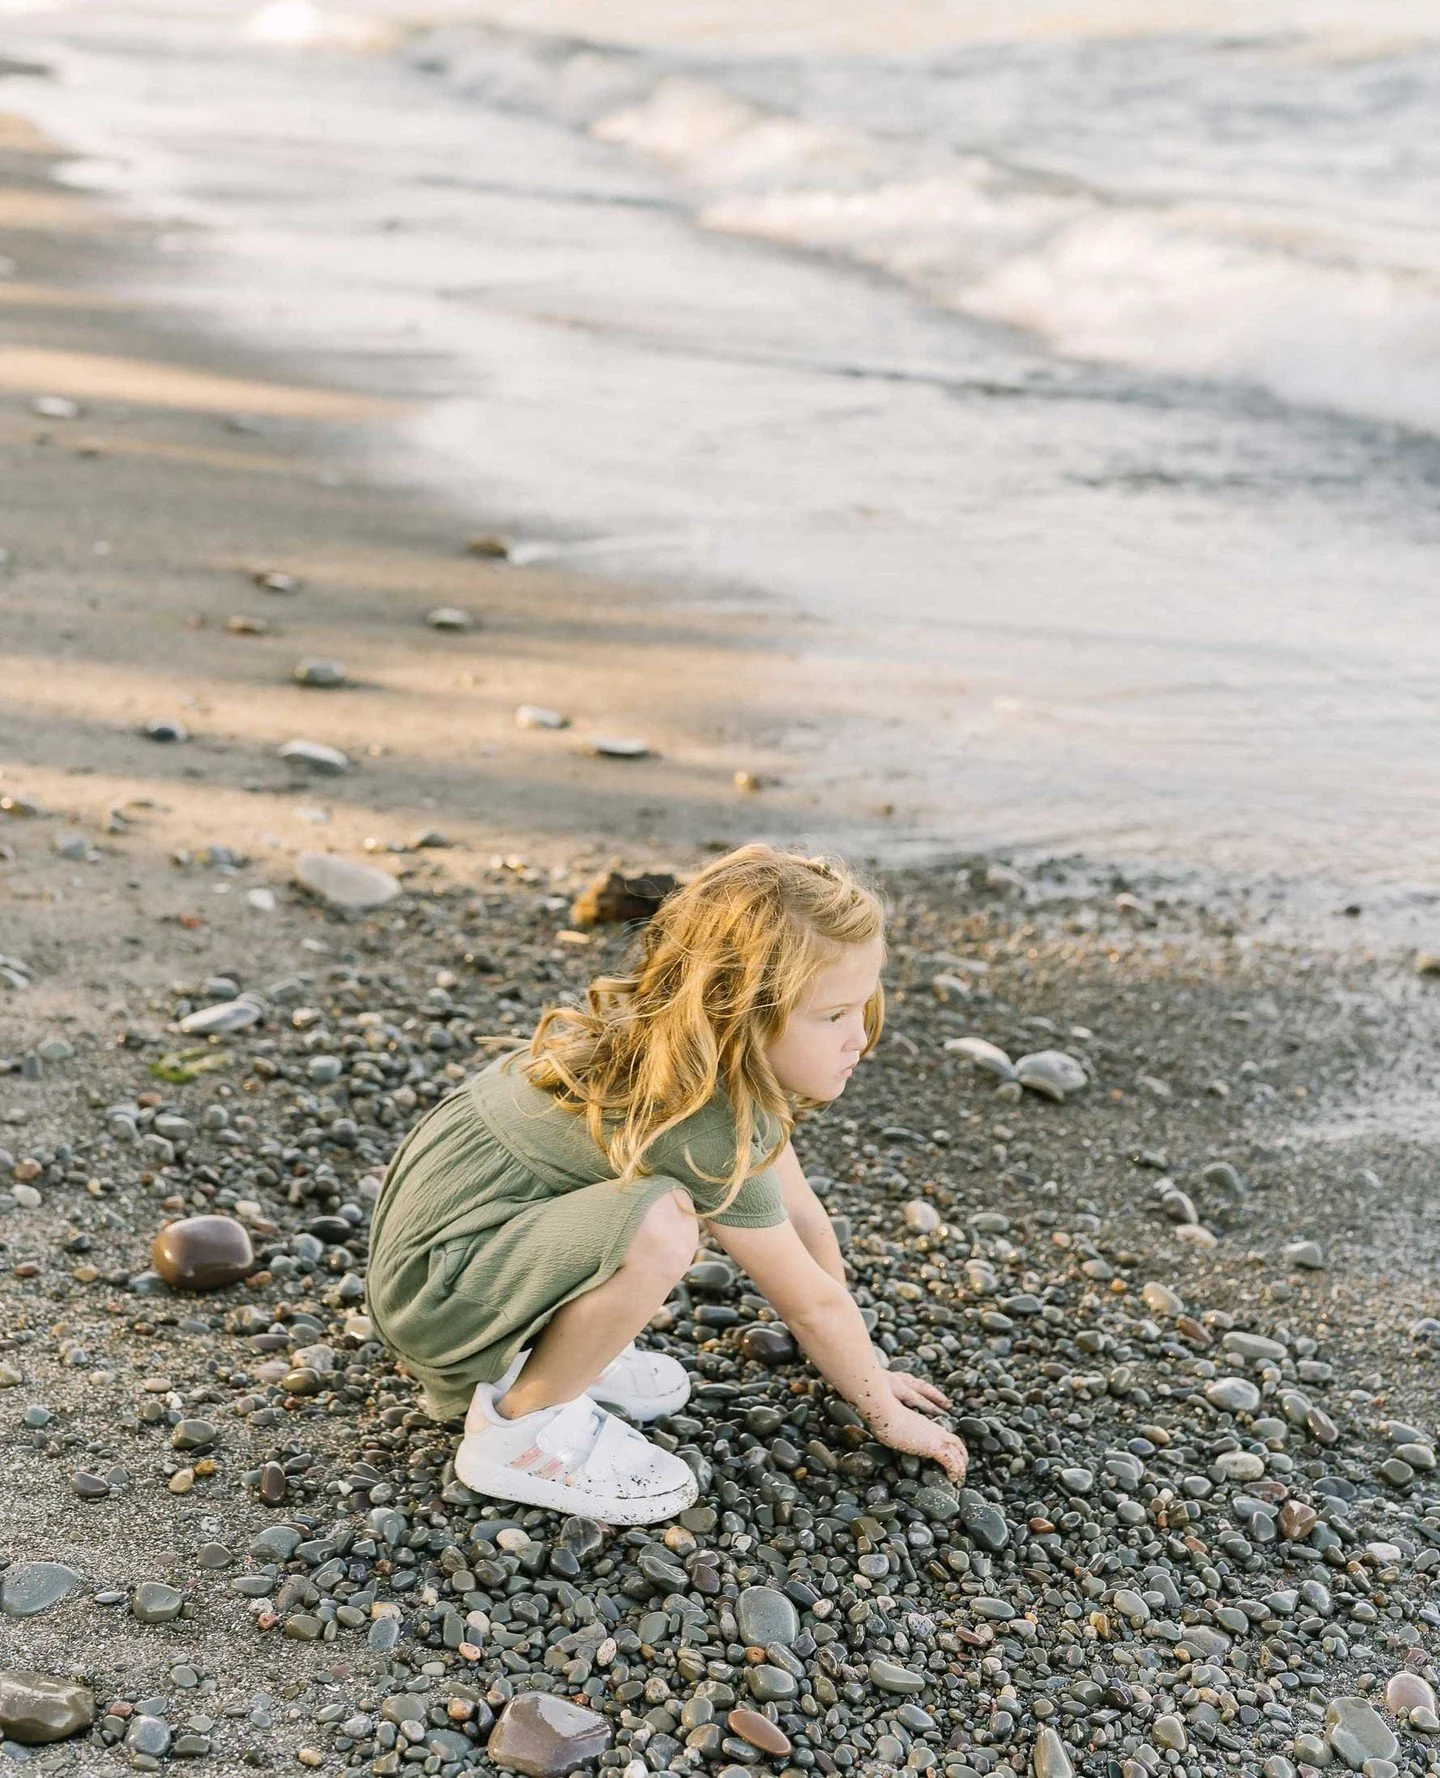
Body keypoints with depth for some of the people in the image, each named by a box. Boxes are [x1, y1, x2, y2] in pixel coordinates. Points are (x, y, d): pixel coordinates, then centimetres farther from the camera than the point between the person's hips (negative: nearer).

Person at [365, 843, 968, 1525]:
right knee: (661, 1227, -33)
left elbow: (799, 1212, 8)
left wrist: (856, 1365, 15)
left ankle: (558, 1353, 14)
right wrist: (886, 1413, -2)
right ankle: (519, 1428, -10)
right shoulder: (703, 1123, -28)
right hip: (435, 1285, -9)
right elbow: (812, 1301, -16)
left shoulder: (727, 1055, -2)